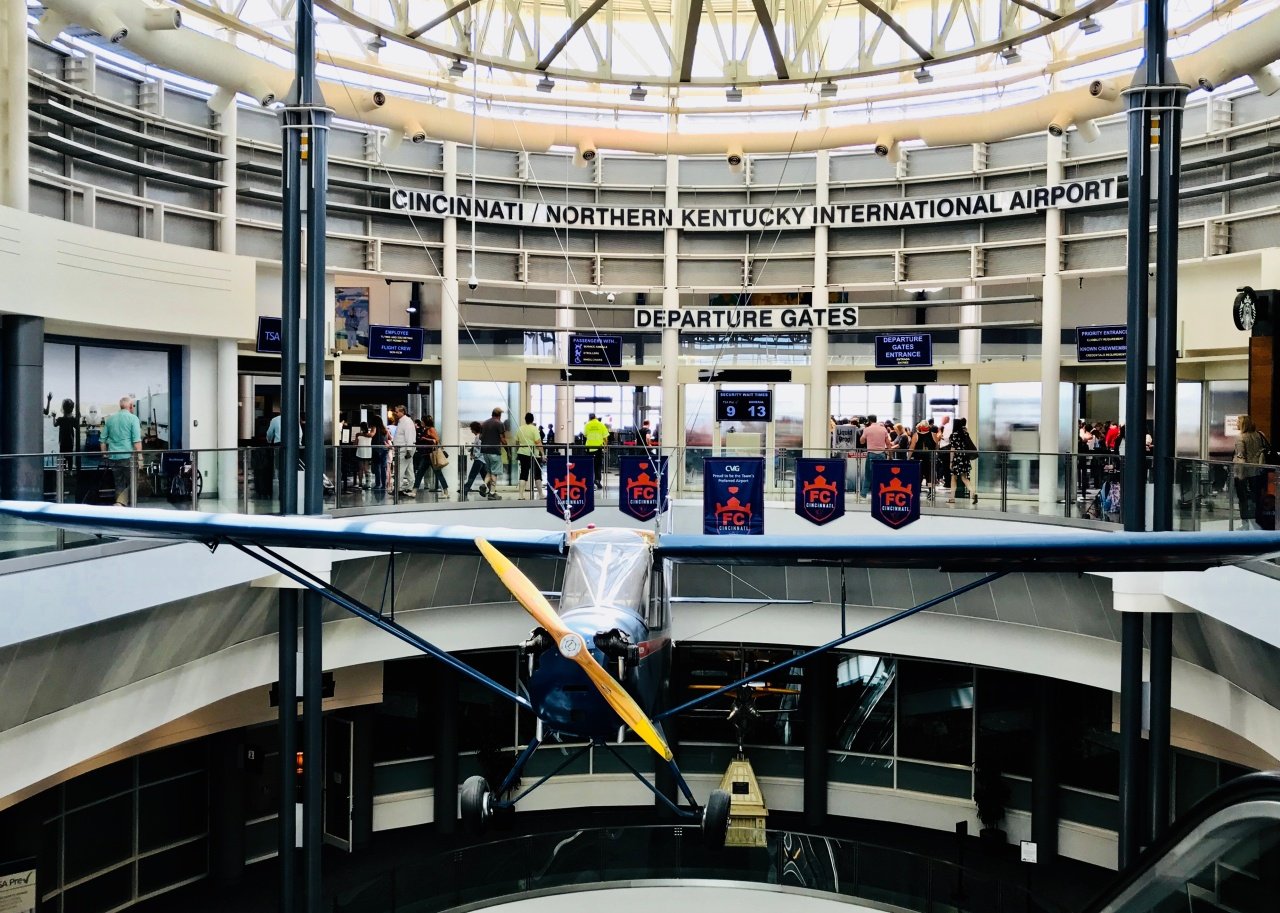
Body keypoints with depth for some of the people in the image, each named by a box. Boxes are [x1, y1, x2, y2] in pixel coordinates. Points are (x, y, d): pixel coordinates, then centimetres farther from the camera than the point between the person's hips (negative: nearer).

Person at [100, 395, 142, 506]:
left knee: (119, 485, 13)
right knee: (131, 483, 1)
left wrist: (105, 454, 23)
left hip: (113, 457, 5)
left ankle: (119, 506, 16)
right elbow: (137, 440, -12)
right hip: (128, 456, -5)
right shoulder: (133, 418, -5)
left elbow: (103, 440, 15)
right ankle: (121, 503, -19)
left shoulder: (110, 418, 12)